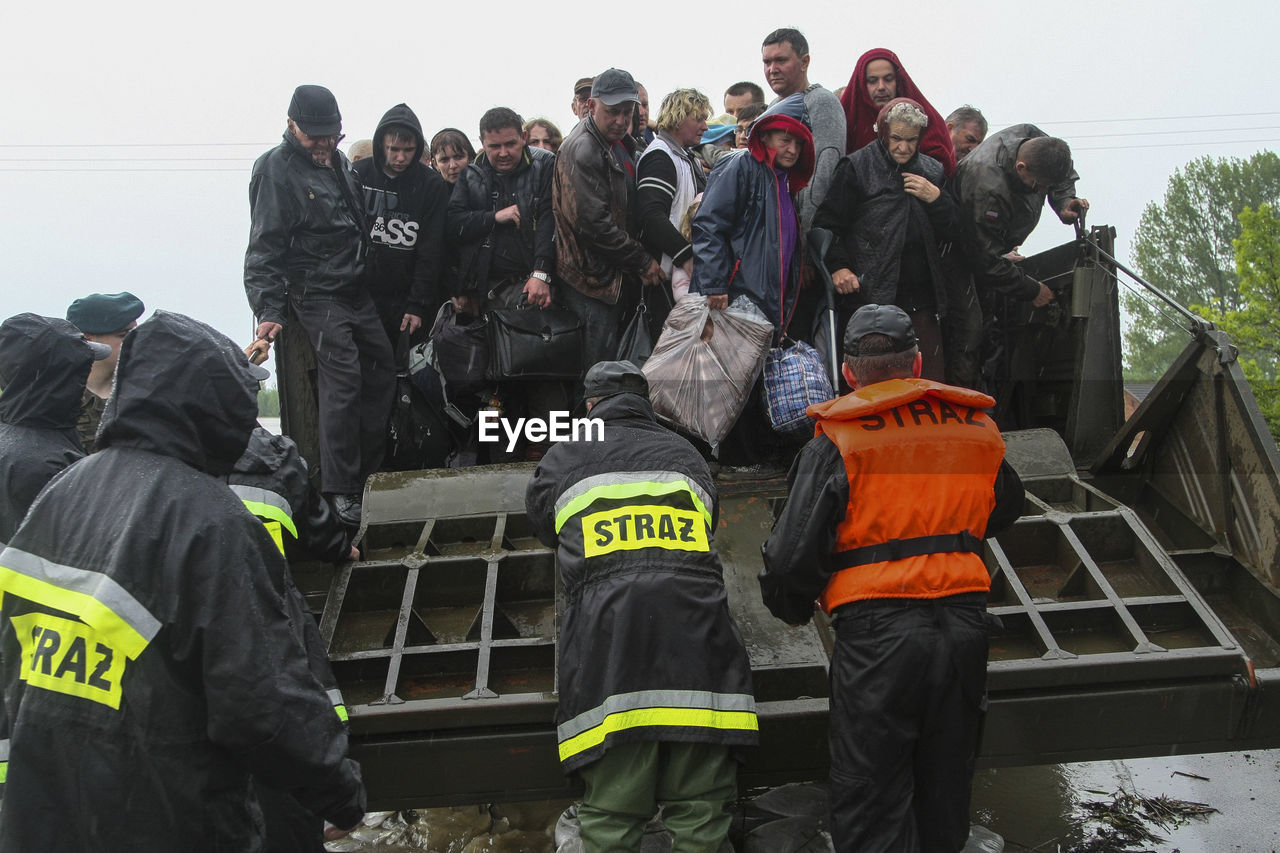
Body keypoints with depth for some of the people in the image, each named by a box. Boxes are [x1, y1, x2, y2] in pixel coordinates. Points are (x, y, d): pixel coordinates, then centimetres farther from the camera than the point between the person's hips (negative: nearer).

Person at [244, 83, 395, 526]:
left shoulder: (338, 161, 13)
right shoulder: (277, 169, -11)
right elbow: (265, 248, -14)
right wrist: (268, 310, -22)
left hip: (356, 290, 8)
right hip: (316, 294, -8)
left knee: (382, 366, 10)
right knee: (343, 378, -16)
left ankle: (367, 469, 21)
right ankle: (341, 489, -11)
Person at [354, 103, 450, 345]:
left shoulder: (432, 185, -2)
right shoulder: (357, 175, 2)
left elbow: (430, 252, -3)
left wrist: (418, 304, -8)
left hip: (404, 298, -1)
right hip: (360, 294, 1)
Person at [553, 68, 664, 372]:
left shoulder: (621, 142, 14)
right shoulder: (582, 150, -16)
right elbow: (595, 224, -22)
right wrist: (642, 262, -16)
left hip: (621, 274, 9)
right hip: (593, 276, -9)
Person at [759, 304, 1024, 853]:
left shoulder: (837, 441, -6)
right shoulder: (979, 427, 10)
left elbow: (792, 555, -9)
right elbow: (1004, 509, 28)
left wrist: (794, 610, 10)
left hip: (877, 628, -5)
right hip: (964, 622, 5)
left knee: (869, 796, 6)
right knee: (945, 786, 21)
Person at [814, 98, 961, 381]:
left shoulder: (932, 171, 15)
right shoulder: (856, 167, 0)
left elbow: (953, 233, 15)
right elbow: (828, 223, -2)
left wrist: (936, 199, -2)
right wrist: (837, 266, -16)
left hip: (921, 301, 5)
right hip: (870, 300, -4)